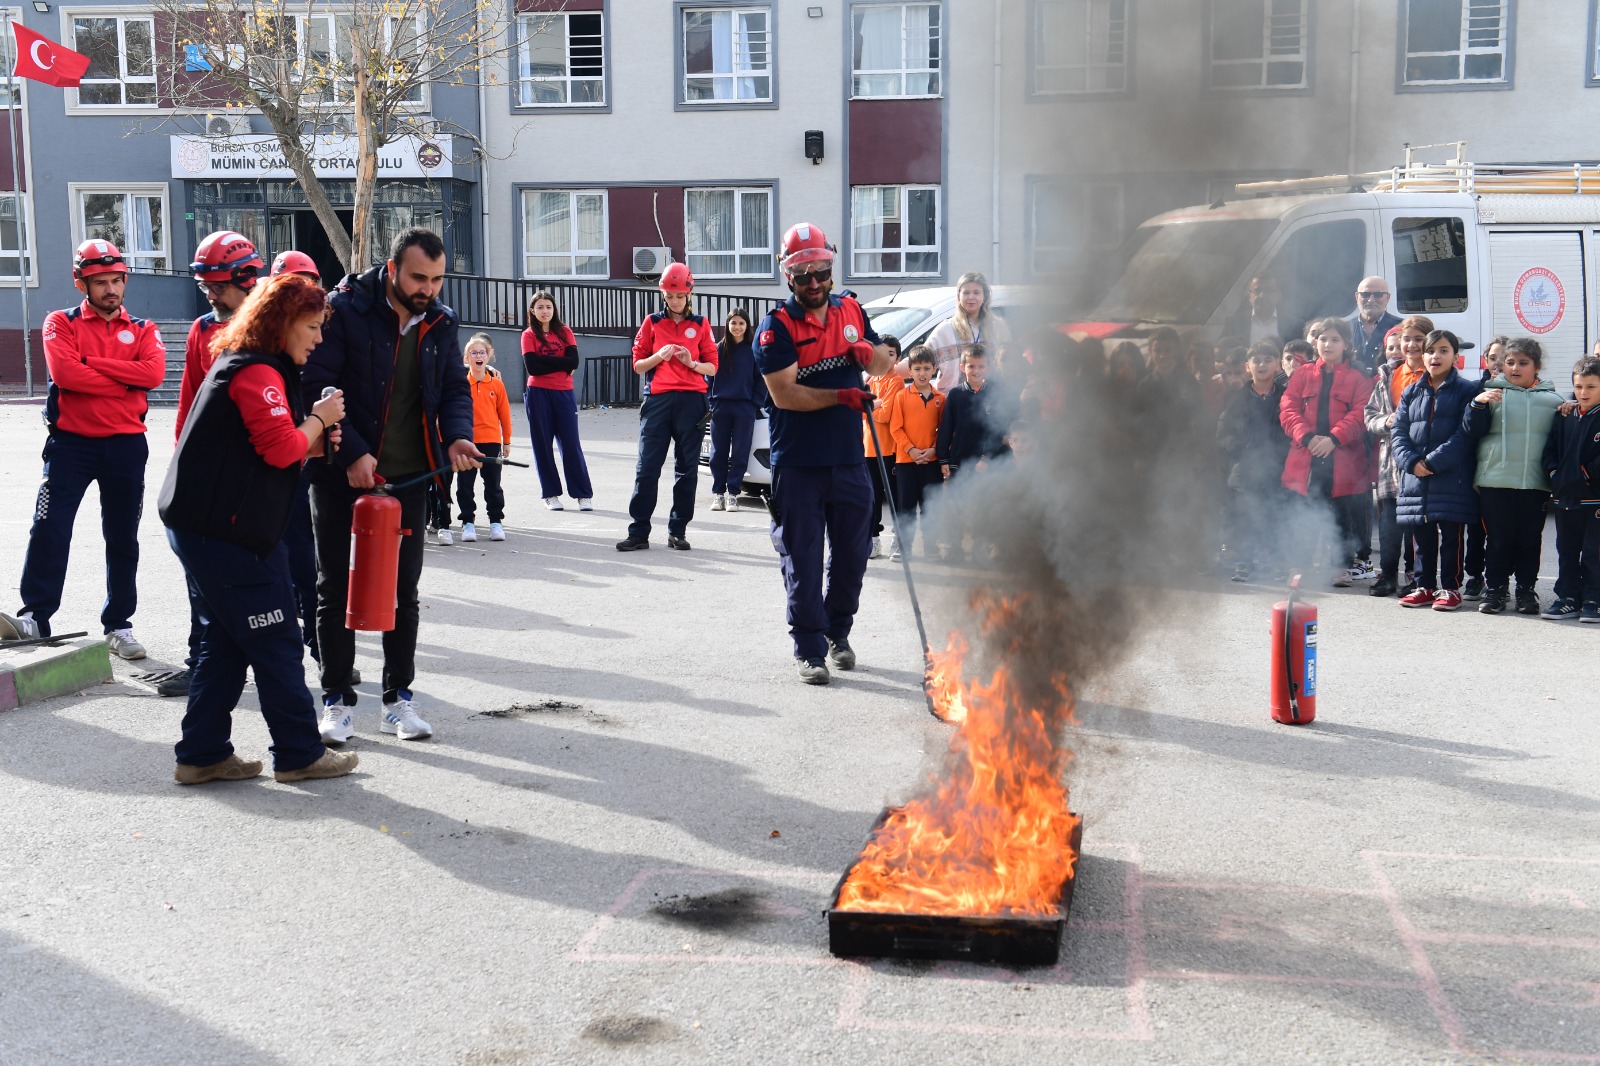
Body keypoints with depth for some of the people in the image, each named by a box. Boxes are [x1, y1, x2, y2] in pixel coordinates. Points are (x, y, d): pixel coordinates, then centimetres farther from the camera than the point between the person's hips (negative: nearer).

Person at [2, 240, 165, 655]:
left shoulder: (143, 330, 9)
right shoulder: (62, 323, 3)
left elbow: (154, 372, -12)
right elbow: (63, 372, -15)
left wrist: (92, 363, -14)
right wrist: (125, 380, -12)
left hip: (126, 445, 2)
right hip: (71, 442, -2)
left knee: (122, 538, 8)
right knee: (49, 529, -7)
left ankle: (118, 625, 18)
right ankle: (34, 617, 1)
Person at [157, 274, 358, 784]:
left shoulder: (243, 366, 20)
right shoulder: (258, 372, -14)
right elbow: (282, 447, -24)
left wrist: (315, 443, 6)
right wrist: (318, 420, -6)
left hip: (204, 527, 11)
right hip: (226, 532, -11)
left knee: (227, 641, 15)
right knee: (277, 643, -2)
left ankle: (202, 755, 18)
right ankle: (299, 753, 7)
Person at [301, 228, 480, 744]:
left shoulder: (441, 321, 4)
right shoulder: (345, 308, -11)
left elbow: (455, 387, 12)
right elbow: (315, 385, -14)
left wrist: (458, 435, -9)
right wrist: (351, 454, -21)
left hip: (408, 476, 4)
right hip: (341, 472, -4)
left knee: (403, 589, 9)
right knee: (335, 587, 5)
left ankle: (398, 697, 20)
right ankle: (337, 700, 16)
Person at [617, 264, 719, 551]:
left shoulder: (700, 324, 11)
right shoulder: (652, 323, 12)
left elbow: (712, 367, 9)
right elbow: (638, 364, 10)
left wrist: (692, 363, -10)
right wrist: (659, 356, -8)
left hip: (691, 400, 0)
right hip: (658, 399, 0)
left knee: (686, 469, 3)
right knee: (647, 467, -4)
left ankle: (678, 531, 10)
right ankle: (639, 532, -1)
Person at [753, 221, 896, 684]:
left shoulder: (851, 311, 9)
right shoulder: (776, 326, -8)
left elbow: (884, 366, 16)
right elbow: (784, 394, -17)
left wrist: (870, 353, -8)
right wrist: (840, 396, -27)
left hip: (849, 459, 5)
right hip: (797, 464, -5)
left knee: (851, 553, 13)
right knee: (803, 560, 0)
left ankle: (838, 633, 33)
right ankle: (809, 649, 8)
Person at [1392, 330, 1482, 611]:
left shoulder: (1467, 391, 0)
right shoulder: (1411, 394, 14)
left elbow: (1465, 433, -10)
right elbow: (1399, 432, 8)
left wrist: (1433, 462, -16)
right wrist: (1411, 462, -10)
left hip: (1452, 479, -4)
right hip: (1415, 479, 4)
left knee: (1451, 535, 0)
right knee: (1423, 536, 10)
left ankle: (1450, 588, 9)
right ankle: (1425, 586, 19)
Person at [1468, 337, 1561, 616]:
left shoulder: (1552, 400, 10)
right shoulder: (1492, 393, 7)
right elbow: (1474, 431, -1)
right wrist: (1477, 403, -17)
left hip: (1535, 485, 1)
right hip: (1494, 482, -1)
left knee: (1530, 540, 7)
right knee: (1498, 539, 2)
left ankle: (1526, 590, 16)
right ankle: (1495, 589, 11)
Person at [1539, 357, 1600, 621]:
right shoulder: (1565, 418, 11)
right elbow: (1550, 449, 11)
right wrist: (1554, 474, -3)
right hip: (1565, 498, 5)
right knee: (1567, 552, 10)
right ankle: (1568, 598, 17)